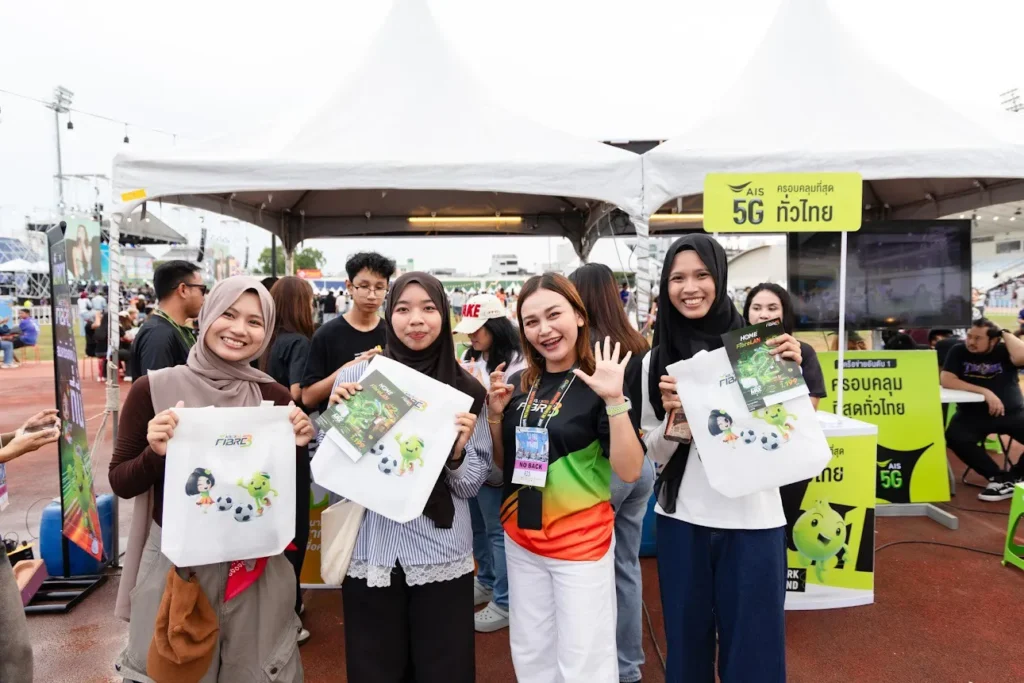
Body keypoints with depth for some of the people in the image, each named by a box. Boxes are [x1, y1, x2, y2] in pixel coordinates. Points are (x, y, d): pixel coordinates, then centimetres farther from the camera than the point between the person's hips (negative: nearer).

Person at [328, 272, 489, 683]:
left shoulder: (465, 389, -3)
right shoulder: (357, 375, -3)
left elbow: (474, 484, 1)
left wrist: (457, 453, -19)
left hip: (442, 555, 0)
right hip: (370, 552, 0)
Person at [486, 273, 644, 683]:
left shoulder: (599, 383, -12)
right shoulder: (518, 385, 2)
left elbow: (629, 471, -19)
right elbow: (502, 466, 10)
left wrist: (615, 400, -29)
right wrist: (495, 414, -6)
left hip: (581, 544, -5)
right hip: (520, 541, 5)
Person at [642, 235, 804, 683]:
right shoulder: (657, 361, 0)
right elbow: (656, 455, 3)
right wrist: (671, 416, -16)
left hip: (753, 518, -1)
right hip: (682, 520, 1)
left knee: (753, 644, 11)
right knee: (687, 641, 15)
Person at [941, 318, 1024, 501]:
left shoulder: (1004, 351, -1)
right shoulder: (959, 351, -1)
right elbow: (946, 380, -14)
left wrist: (1005, 333, -12)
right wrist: (985, 392, -21)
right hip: (973, 414, 0)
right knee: (955, 437, -30)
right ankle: (999, 477, -10)